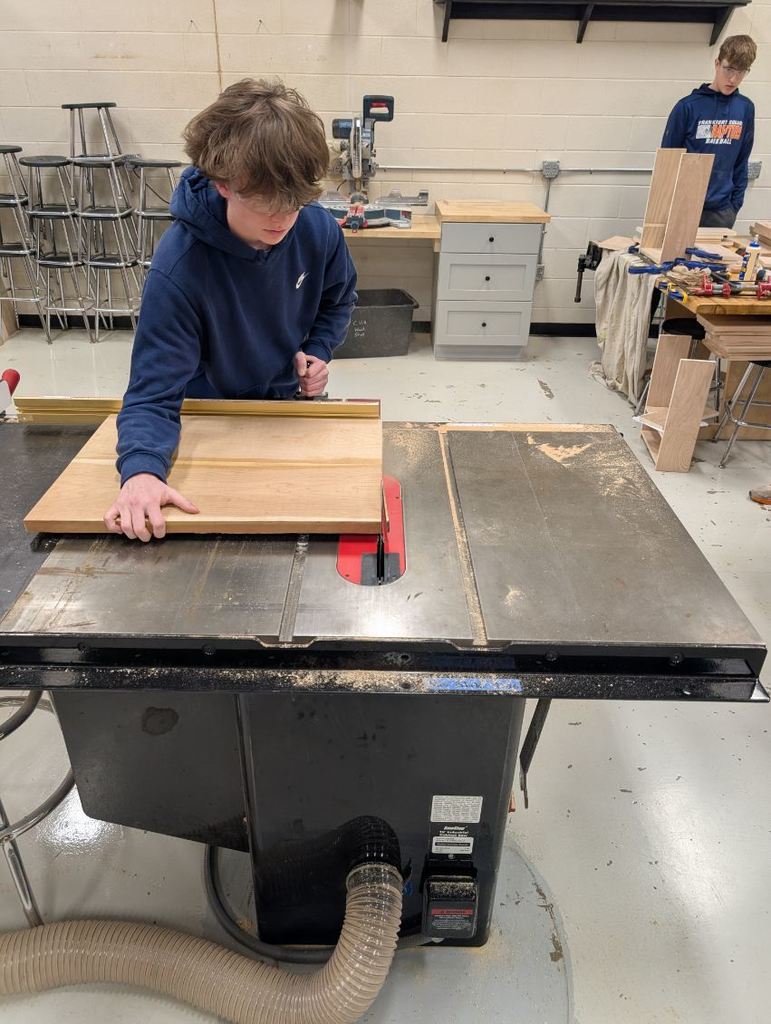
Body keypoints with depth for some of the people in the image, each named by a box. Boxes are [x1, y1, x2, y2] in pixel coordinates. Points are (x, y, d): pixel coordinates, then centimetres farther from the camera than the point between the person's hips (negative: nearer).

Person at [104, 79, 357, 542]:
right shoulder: (179, 268, -34)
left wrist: (319, 351, -17)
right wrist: (141, 469, -54)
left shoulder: (320, 229, -21)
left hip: (293, 401, 4)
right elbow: (154, 391, -35)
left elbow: (338, 299, 2)